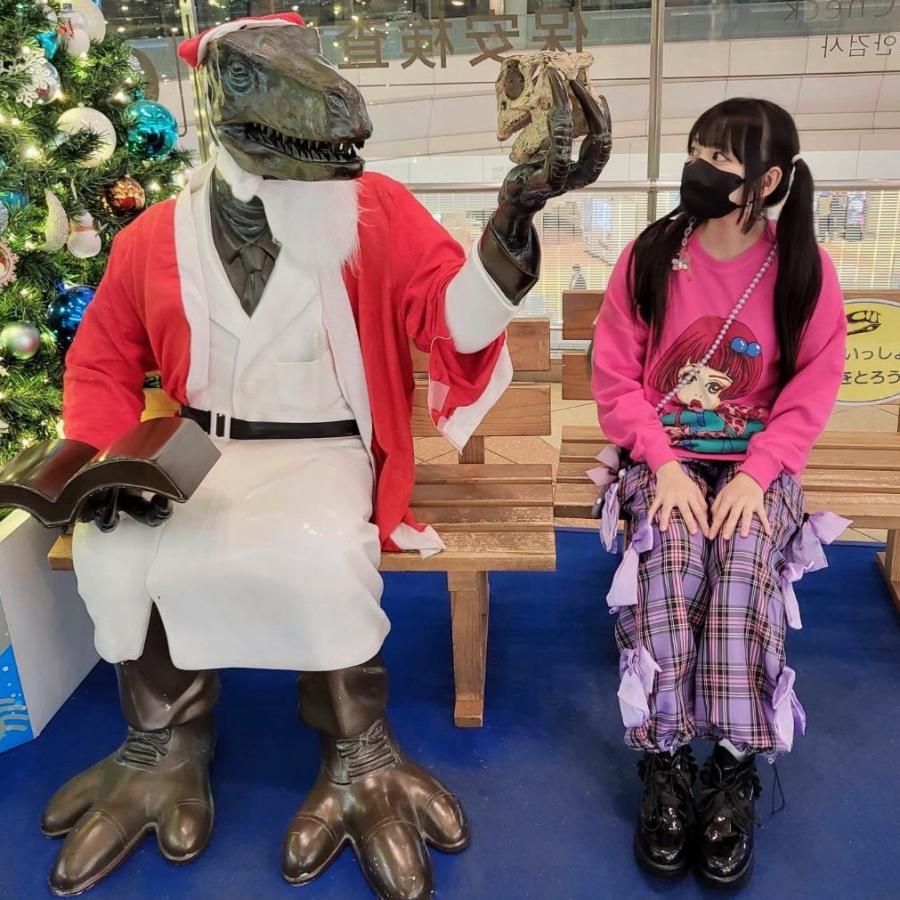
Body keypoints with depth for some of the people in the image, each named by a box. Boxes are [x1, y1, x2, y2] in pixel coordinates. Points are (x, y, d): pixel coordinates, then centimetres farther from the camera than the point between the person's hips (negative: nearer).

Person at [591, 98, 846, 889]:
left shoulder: (805, 268, -4)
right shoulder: (648, 256, -5)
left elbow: (812, 392, -2)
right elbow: (614, 378, -4)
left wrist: (756, 473, -16)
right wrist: (663, 465, -16)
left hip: (757, 459, 0)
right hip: (663, 455, 0)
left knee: (745, 562, -29)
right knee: (671, 562, -28)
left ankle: (735, 776, -16)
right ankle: (665, 768, -16)